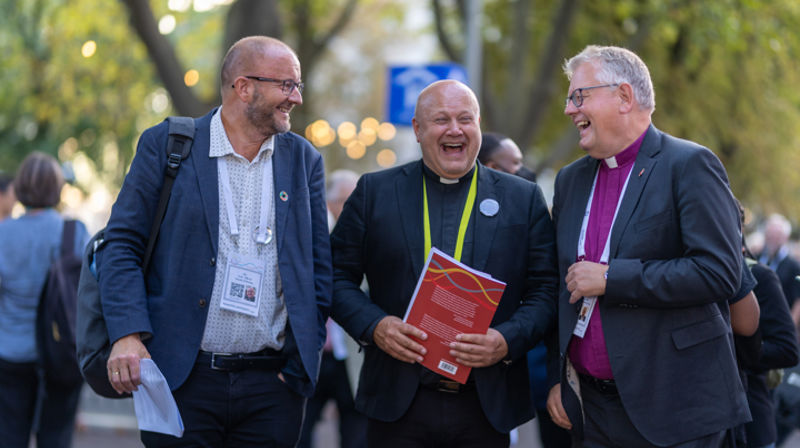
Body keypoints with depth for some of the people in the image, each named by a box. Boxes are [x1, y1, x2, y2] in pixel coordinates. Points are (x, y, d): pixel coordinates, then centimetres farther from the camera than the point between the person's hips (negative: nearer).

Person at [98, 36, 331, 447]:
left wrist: (302, 362, 3)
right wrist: (127, 334, -14)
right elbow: (121, 244, -1)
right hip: (183, 382, -3)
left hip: (273, 384, 3)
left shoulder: (304, 160, 11)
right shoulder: (166, 145, 2)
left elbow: (319, 266, 13)